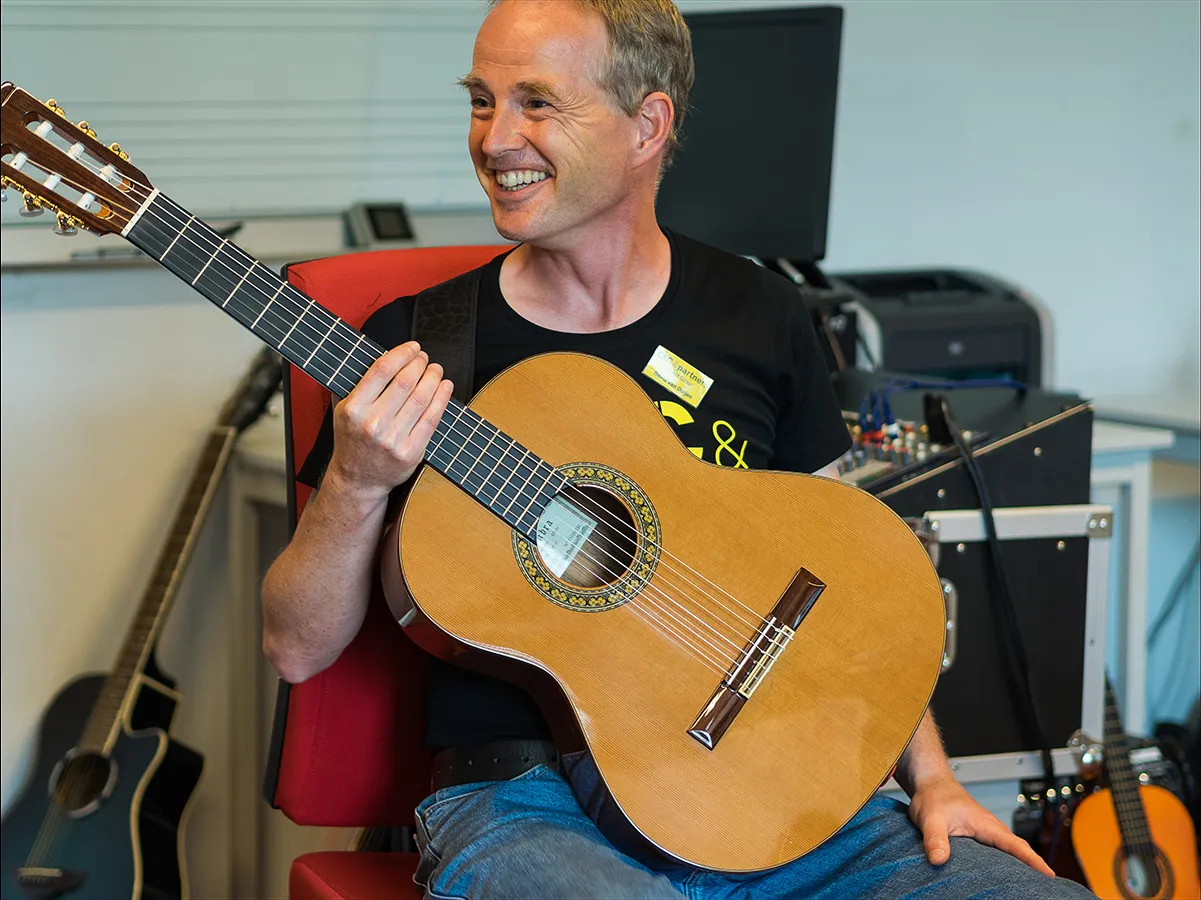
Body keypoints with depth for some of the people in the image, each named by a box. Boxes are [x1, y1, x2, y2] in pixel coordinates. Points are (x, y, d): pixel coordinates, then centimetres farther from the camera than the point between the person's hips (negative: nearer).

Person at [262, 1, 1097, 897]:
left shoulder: (758, 317, 9)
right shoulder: (415, 343, 2)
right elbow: (299, 647, 2)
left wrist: (930, 778, 7)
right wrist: (358, 486, -16)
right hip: (519, 798, -2)